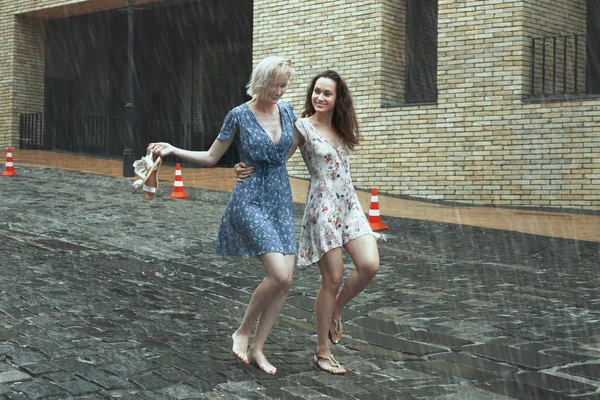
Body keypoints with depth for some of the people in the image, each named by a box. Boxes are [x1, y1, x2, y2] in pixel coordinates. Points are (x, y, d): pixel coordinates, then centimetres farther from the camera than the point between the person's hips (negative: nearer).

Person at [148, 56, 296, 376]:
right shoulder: (239, 116, -6)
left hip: (282, 200, 6)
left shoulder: (287, 111, 8)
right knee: (279, 274, -18)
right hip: (250, 199, -6)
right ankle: (242, 331, 5)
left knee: (286, 280, -2)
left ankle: (257, 348, 12)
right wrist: (173, 150, -9)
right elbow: (211, 158, 1)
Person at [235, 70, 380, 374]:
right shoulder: (303, 127, -4)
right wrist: (246, 170, -17)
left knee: (370, 265, -12)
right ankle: (322, 352, 10)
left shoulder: (341, 128, 12)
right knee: (332, 278, -4)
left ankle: (336, 310, 17)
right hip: (322, 206, -6)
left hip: (349, 204, 6)